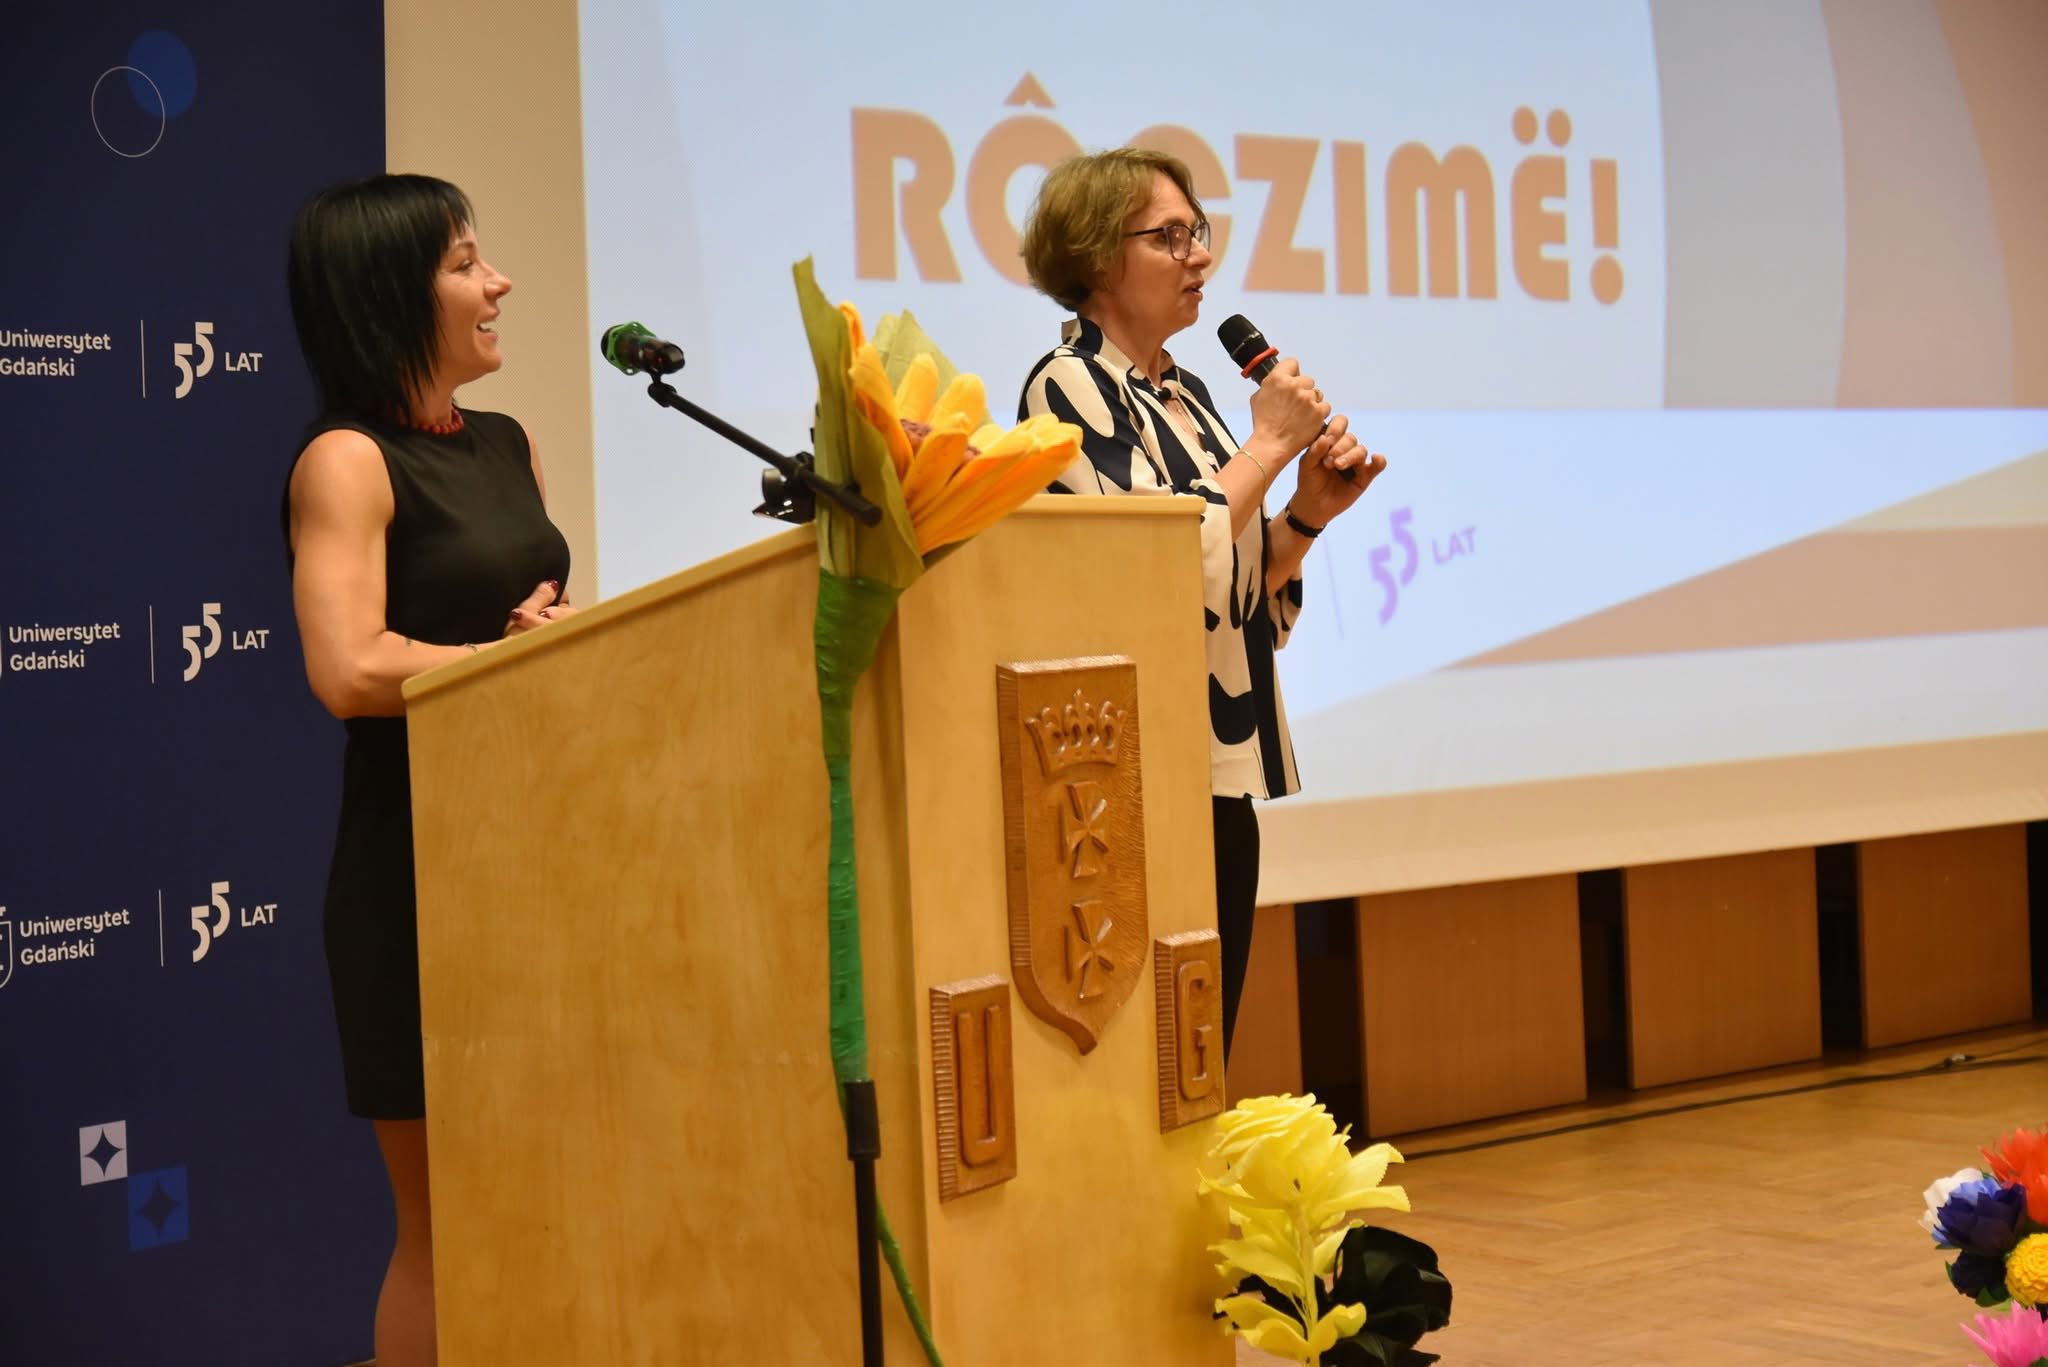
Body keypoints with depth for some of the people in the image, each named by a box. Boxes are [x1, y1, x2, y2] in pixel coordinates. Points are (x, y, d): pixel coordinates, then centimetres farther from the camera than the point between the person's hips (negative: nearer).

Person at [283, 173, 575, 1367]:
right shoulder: (347, 463, -11)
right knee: (448, 1221, 1)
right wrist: (523, 656, -13)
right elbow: (352, 671, -23)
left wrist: (565, 632, -4)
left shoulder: (510, 447, 11)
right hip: (419, 868, -7)